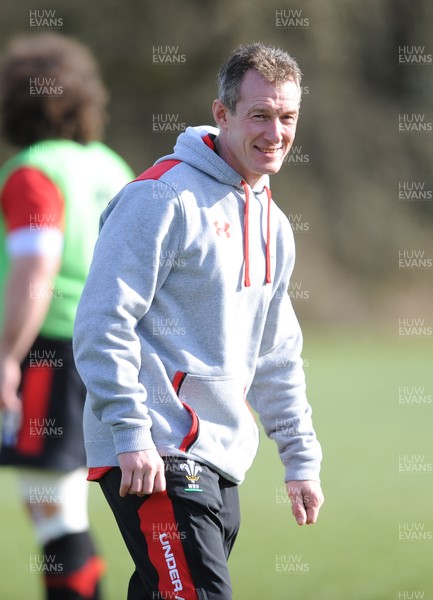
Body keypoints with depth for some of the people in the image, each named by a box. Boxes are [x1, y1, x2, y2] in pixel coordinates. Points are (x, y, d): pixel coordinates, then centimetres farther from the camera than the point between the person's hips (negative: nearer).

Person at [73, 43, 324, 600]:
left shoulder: (273, 224, 18)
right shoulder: (163, 197, -9)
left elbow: (276, 357, 26)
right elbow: (103, 323, -15)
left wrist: (301, 458, 21)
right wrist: (131, 436, -20)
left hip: (223, 466, 8)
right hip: (155, 458, -8)